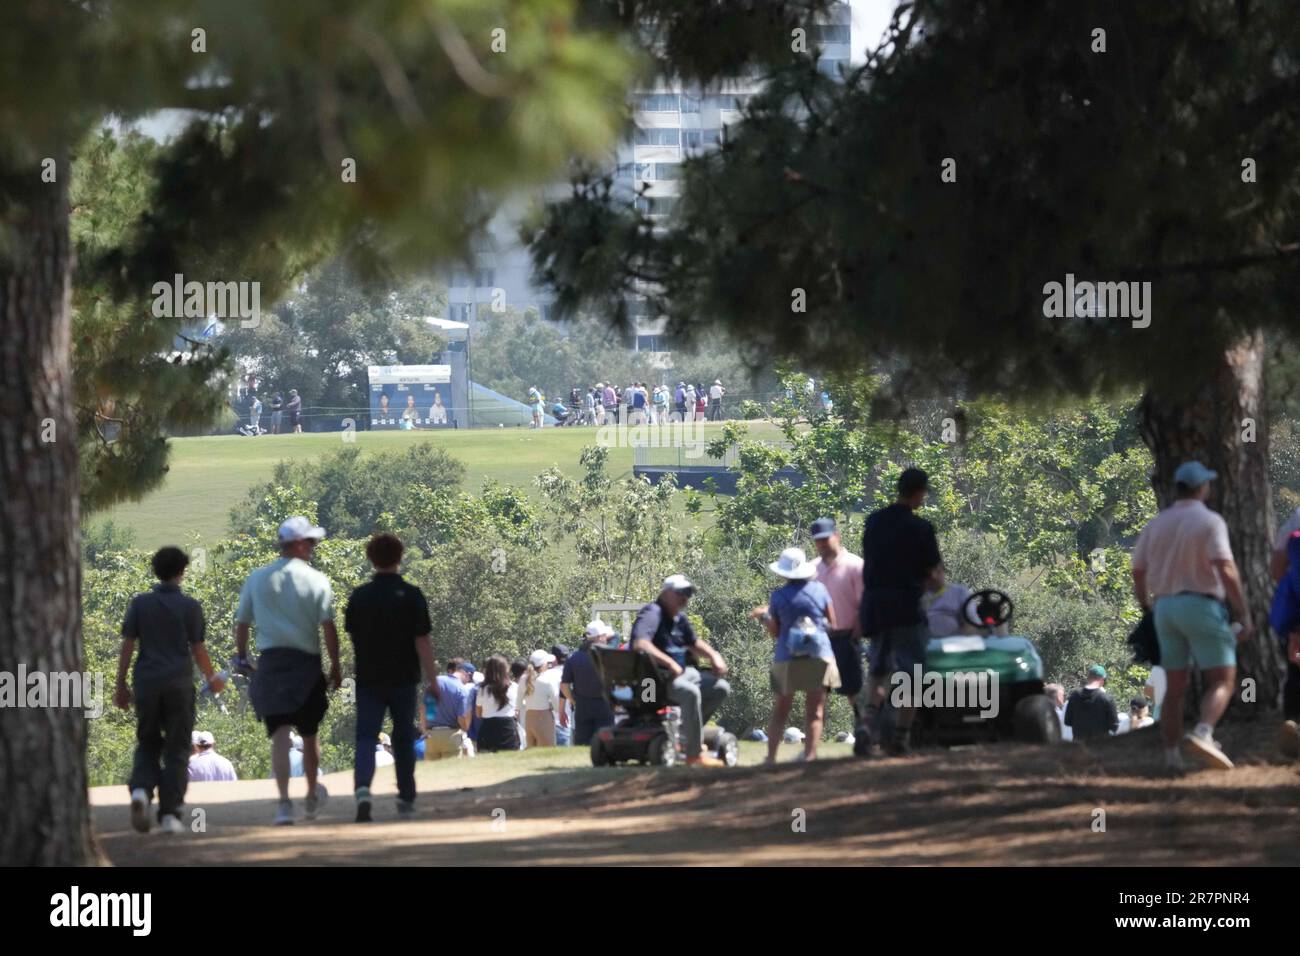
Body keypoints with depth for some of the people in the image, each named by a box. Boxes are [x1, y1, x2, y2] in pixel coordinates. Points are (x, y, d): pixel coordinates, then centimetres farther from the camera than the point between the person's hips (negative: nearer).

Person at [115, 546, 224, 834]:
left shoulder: (140, 604, 4)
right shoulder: (190, 606, -2)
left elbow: (127, 646, 2)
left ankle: (140, 790, -13)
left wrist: (120, 685, 7)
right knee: (176, 750, 4)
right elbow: (198, 649, 0)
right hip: (180, 685, -2)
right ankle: (169, 813, -1)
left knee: (148, 745, 14)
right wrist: (212, 678, 16)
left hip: (146, 683, 2)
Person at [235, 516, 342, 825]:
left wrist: (241, 657, 23)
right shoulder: (316, 580, -3)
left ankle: (284, 802, -21)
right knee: (309, 734, 16)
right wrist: (335, 666, -2)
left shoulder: (257, 579, 5)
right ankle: (312, 798, 31)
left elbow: (242, 623, 9)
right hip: (307, 662, -1)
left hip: (270, 661, 1)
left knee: (280, 734, -6)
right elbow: (328, 626, -8)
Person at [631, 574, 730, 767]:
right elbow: (640, 644, -32)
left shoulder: (679, 618, 14)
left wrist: (714, 656, 10)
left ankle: (688, 730, 12)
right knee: (691, 692, -35)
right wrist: (670, 663, -36)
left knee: (721, 688, 5)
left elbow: (694, 643, 30)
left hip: (682, 672, 10)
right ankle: (695, 755, -32)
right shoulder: (652, 614, -16)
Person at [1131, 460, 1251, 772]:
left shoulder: (1155, 525, 10)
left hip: (1166, 607, 6)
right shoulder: (1209, 522, -8)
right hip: (1202, 606, -6)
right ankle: (1203, 734, -29)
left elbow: (1138, 575, 12)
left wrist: (1150, 613, 24)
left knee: (1175, 688, 11)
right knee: (1222, 682, -4)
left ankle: (1172, 756, 5)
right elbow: (1226, 571, -17)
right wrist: (1245, 615, -15)